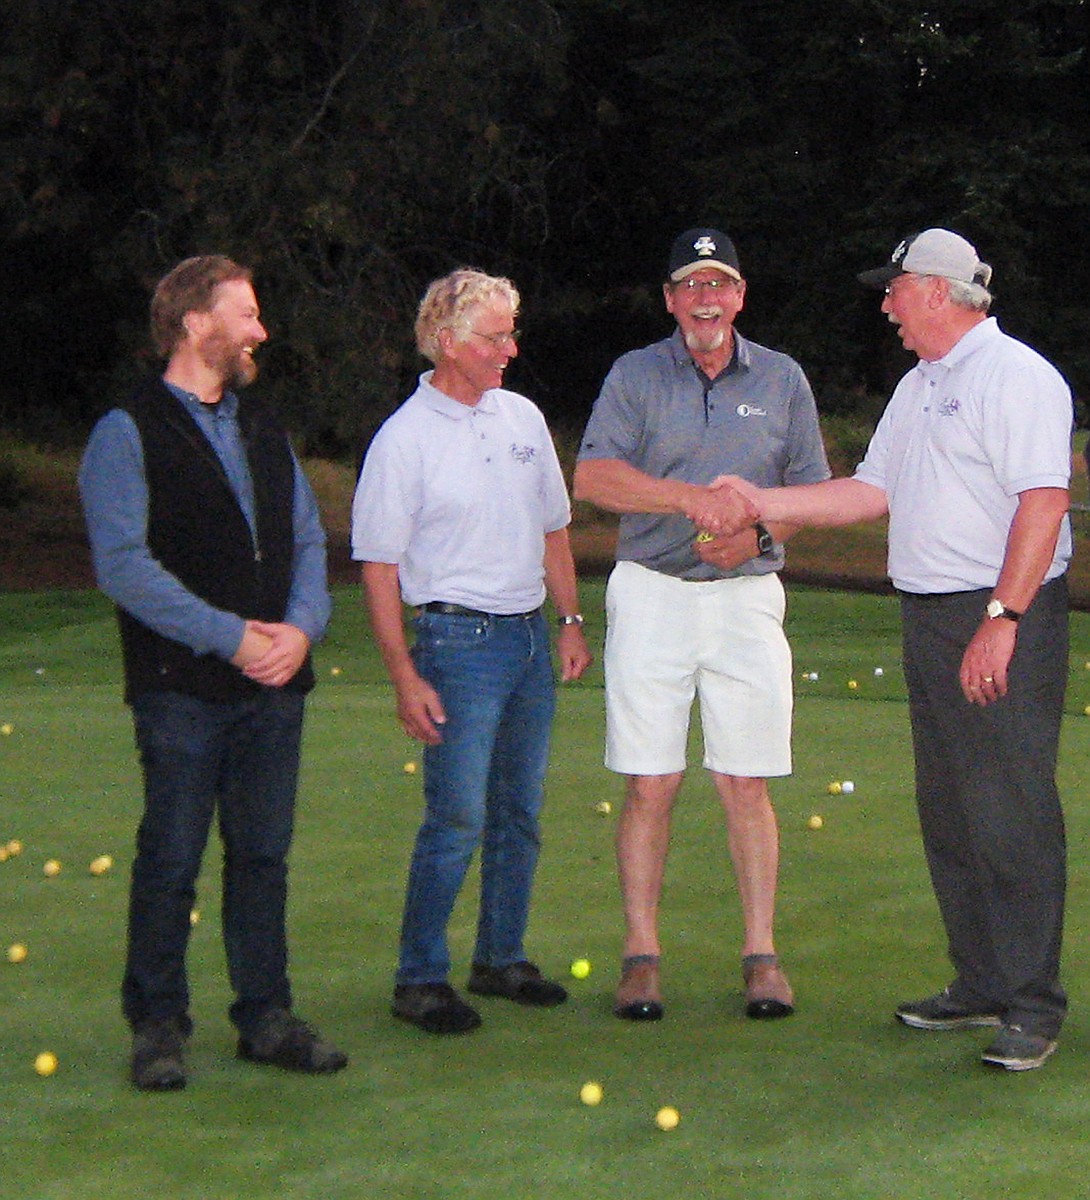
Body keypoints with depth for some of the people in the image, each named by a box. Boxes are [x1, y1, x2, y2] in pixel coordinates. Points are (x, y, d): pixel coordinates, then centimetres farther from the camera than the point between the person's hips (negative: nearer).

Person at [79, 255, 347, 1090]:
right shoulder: (128, 434, -4)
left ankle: (266, 1016, 18)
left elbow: (308, 541, 14)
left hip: (274, 684, 6)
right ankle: (159, 1024, 12)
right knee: (171, 859, 0)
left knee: (263, 853, 9)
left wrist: (301, 627, -6)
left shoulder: (265, 432, 17)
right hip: (183, 686, -6)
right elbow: (122, 562, -13)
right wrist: (230, 637, -16)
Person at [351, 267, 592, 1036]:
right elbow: (378, 567, -9)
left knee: (520, 811, 11)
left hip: (529, 635, 6)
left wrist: (571, 620, 13)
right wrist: (405, 676, -14)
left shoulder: (523, 417, 11)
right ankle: (420, 978, 1)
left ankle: (502, 958, 23)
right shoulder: (405, 439, -8)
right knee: (457, 818, -9)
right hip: (458, 640, -6)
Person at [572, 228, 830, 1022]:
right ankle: (641, 955, 6)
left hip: (746, 594, 1)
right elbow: (593, 478, -10)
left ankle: (761, 953, 8)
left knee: (747, 783, 0)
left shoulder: (783, 380, 10)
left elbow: (814, 493, 13)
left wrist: (756, 532, -7)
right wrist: (694, 497, -22)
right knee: (650, 784, -2)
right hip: (652, 594, -1)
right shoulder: (635, 375, 4)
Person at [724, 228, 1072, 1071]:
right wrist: (762, 503, 17)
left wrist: (1001, 621, -24)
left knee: (1012, 815, -8)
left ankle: (1033, 1004, -2)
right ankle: (981, 986, 20)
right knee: (948, 813, 11)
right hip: (931, 620, 10)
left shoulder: (1015, 377, -11)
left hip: (1004, 621, -9)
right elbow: (874, 491, 23)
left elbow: (1042, 501, -19)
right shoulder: (918, 387, 19)